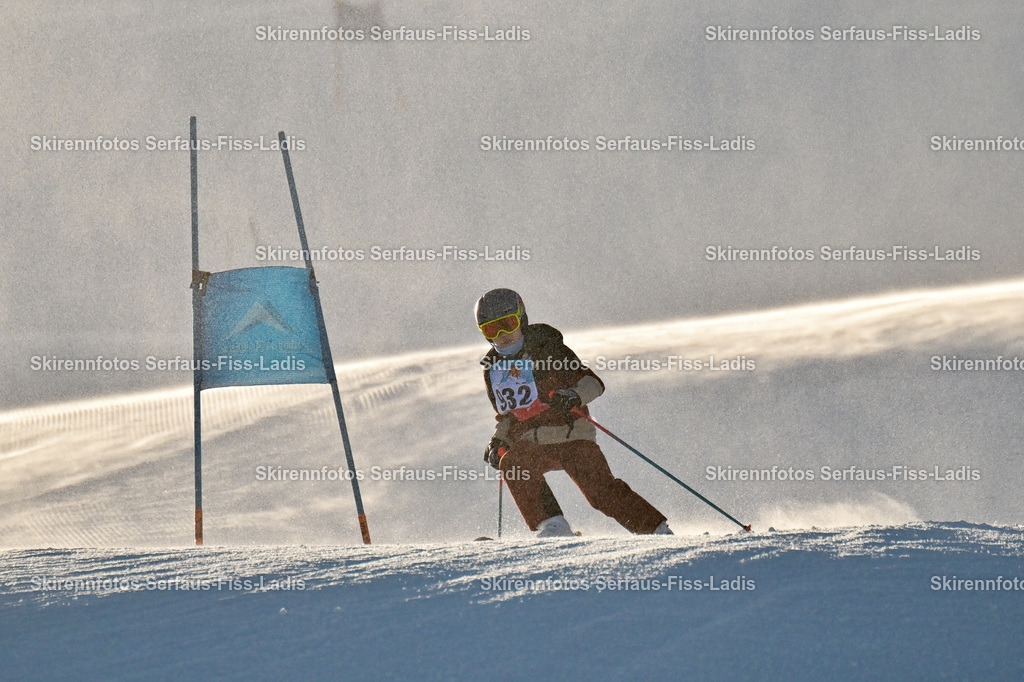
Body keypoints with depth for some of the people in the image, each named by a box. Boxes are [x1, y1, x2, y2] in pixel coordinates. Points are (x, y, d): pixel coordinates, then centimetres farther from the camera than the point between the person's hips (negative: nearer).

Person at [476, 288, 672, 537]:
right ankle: (553, 528, -27)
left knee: (601, 490, -19)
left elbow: (594, 382, -8)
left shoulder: (546, 348, -5)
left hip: (570, 435, -4)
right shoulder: (492, 367, 10)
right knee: (510, 464, -27)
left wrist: (574, 395, -30)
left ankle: (659, 532, -10)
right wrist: (498, 441, 8)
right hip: (529, 444, 4)